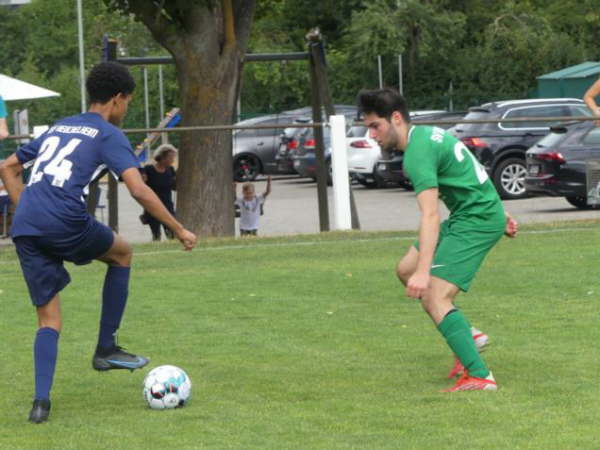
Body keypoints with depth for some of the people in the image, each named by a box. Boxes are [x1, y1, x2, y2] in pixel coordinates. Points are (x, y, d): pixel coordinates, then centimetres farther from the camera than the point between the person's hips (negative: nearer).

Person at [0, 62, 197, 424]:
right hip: (66, 223, -6)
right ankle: (106, 349, 22)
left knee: (49, 319, 12)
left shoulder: (57, 129, 27)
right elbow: (139, 191, -7)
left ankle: (41, 400, -6)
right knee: (122, 253, 24)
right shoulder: (109, 135, 6)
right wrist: (179, 230, -1)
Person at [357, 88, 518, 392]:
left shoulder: (418, 153, -21)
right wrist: (500, 214, 28)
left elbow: (430, 215, -31)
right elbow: (469, 175, 22)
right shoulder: (428, 133, 11)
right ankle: (467, 335, 17)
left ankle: (480, 377, -23)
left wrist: (424, 271, -37)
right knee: (406, 270, 16)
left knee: (434, 298, -18)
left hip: (476, 219, -11)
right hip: (468, 215, 11)